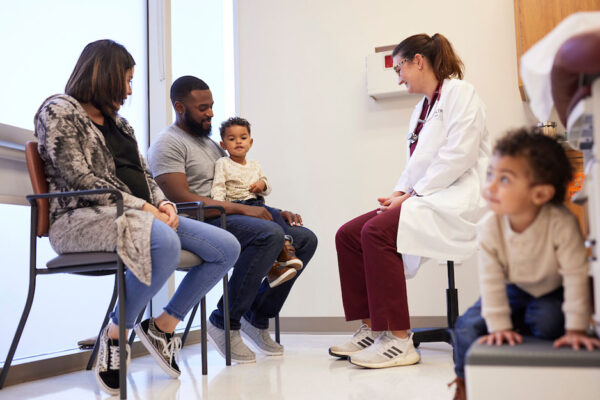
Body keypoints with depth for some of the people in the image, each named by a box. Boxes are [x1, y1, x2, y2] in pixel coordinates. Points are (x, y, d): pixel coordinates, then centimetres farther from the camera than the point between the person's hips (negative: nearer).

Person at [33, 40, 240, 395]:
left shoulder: (119, 122, 25)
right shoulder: (59, 110, 1)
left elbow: (144, 174, 21)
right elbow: (79, 178, -12)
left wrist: (163, 203, -2)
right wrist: (141, 206, -17)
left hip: (138, 216, 8)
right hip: (84, 216, -8)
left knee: (227, 247, -7)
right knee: (165, 243, -40)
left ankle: (163, 324, 5)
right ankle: (115, 333, -16)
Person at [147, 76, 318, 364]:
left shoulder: (211, 143, 25)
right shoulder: (168, 144, -3)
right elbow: (181, 198, -17)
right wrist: (242, 209, -20)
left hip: (231, 218, 9)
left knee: (306, 239, -1)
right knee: (269, 234, -33)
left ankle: (257, 317, 0)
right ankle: (225, 323, -21)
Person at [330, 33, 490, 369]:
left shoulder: (459, 92, -3)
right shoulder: (422, 108, 24)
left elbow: (458, 155, -16)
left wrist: (413, 194, -16)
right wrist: (400, 193, 0)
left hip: (457, 199, -9)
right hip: (426, 199, 9)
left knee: (377, 230, -30)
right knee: (348, 234, -4)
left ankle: (399, 340, -26)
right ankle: (372, 328, 0)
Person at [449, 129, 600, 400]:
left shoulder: (561, 224, -35)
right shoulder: (490, 228, -28)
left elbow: (576, 276, -27)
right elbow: (491, 281, -22)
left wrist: (576, 329, -26)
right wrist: (500, 326, -24)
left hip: (551, 291, -1)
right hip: (513, 288, 2)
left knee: (548, 322, -31)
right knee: (467, 328, -13)